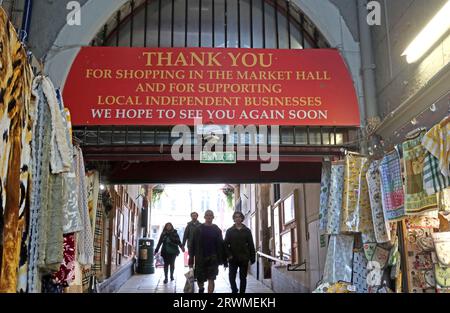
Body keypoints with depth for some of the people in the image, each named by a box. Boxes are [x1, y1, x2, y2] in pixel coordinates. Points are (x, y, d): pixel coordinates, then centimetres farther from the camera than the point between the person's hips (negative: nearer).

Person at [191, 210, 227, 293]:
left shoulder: (217, 230, 4)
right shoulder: (199, 229, 2)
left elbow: (221, 245, 2)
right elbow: (194, 244, 0)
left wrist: (224, 260, 0)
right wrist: (192, 257, -5)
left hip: (213, 258, 0)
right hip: (200, 258, 0)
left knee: (211, 279, -4)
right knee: (200, 279, 8)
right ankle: (201, 288, 40)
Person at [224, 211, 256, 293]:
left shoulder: (247, 231, 6)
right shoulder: (229, 231, 4)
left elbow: (251, 245, 5)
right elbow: (226, 244, 1)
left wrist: (252, 257, 0)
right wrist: (228, 255, -11)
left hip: (244, 259, 0)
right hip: (233, 258, 0)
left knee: (243, 278, 6)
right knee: (231, 277, -1)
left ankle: (242, 291, 16)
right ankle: (234, 290, 22)